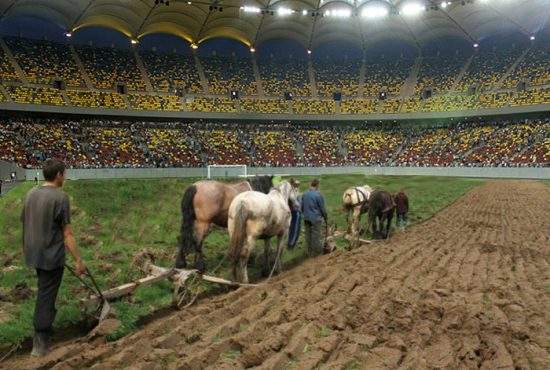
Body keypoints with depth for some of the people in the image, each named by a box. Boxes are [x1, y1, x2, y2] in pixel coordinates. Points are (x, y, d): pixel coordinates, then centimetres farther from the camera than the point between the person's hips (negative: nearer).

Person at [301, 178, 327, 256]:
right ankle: (317, 251, 12)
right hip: (316, 218, -6)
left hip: (307, 218, 6)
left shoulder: (304, 194, 2)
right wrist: (325, 217, 5)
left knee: (308, 235, 13)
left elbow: (302, 207, 11)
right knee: (316, 235, 4)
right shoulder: (318, 195, -16)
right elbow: (322, 208, -9)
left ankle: (309, 251, 22)